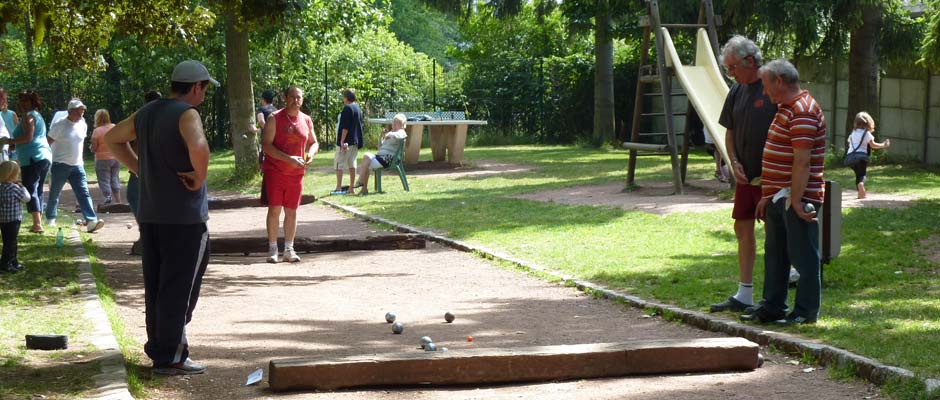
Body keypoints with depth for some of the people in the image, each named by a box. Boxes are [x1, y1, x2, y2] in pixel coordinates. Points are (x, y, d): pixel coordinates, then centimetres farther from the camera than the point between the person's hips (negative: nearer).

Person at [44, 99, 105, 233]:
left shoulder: (83, 125, 8)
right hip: (60, 165, -4)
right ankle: (50, 218, 29)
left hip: (77, 166, 4)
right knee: (54, 193, 9)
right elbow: (48, 142, -4)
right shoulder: (59, 125, -8)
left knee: (84, 193, -10)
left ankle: (91, 221, -22)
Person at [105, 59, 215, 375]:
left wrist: (140, 169, 15)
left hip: (150, 215, 8)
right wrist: (199, 177, -18)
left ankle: (158, 348, 25)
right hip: (184, 217, -8)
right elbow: (198, 147, -35)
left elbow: (113, 138, 24)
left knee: (156, 287, 16)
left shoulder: (147, 112, 11)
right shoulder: (187, 114, -15)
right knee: (179, 289, -1)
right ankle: (171, 358, 2)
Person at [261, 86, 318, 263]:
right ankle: (272, 249, 5)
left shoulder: (306, 120, 8)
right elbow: (266, 145, -13)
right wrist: (288, 159, -22)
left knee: (291, 211, 7)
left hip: (296, 173, 4)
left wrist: (311, 153, -5)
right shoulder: (275, 118, -7)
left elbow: (314, 142, 19)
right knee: (274, 209, -4)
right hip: (274, 171, -4)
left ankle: (289, 249, 14)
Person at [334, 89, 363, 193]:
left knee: (339, 163, -5)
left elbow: (345, 127, -19)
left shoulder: (347, 108, -13)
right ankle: (351, 187, 10)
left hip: (346, 141, -8)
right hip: (356, 141, 8)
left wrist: (342, 141, -18)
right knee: (352, 163, 10)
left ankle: (338, 187, -10)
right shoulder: (358, 108, 13)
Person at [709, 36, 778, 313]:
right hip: (745, 176, 8)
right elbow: (729, 131, 17)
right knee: (743, 230, 12)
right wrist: (734, 163, 3)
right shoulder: (737, 91, 9)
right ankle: (744, 295, 22)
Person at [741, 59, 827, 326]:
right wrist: (768, 196, 21)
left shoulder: (803, 112, -17)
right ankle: (773, 306, 24)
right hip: (779, 197, 11)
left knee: (803, 255, -2)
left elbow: (802, 161, -23)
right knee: (775, 254, 15)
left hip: (798, 198, -10)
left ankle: (806, 311, 5)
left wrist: (795, 200, -25)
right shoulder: (785, 109, 18)